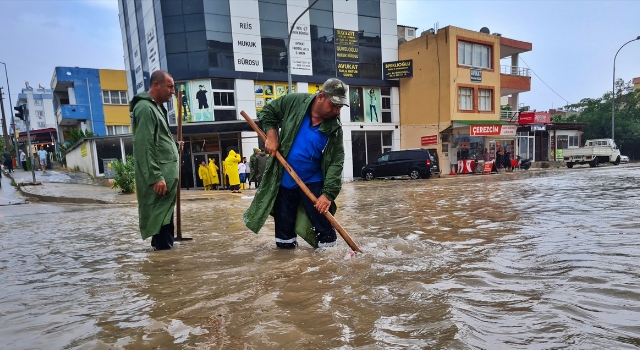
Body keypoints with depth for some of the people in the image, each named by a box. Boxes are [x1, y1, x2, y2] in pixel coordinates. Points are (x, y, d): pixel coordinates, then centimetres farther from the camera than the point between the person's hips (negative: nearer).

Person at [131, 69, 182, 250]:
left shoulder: (156, 107, 18)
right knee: (162, 214, -6)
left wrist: (175, 145, 15)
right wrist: (156, 177, -24)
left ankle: (161, 245, 27)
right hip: (159, 175, -10)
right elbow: (144, 147, -21)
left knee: (164, 213, 16)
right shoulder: (145, 108, -14)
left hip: (166, 172, 10)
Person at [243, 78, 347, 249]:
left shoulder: (334, 128, -13)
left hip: (313, 182, -1)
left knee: (323, 223, 1)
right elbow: (268, 112, 2)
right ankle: (286, 245, 33)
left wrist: (328, 193, -25)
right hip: (284, 179, 1)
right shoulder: (295, 102, -13)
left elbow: (336, 162, -17)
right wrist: (271, 135, -13)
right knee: (284, 221, 14)